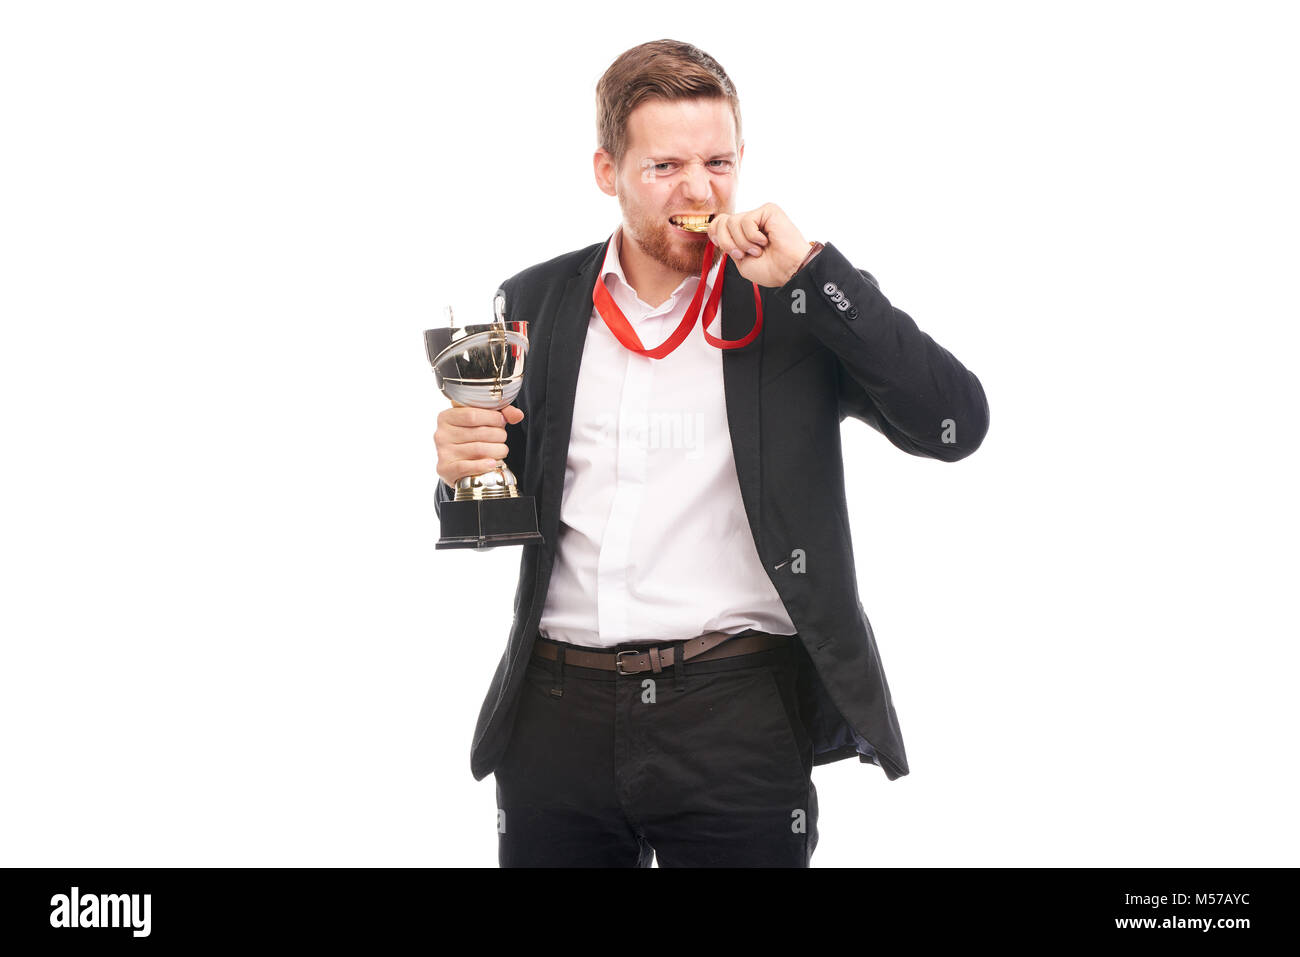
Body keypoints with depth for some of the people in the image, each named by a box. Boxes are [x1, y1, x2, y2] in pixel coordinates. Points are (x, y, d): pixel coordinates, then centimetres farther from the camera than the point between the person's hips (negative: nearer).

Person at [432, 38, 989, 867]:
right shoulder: (536, 305, 9)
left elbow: (956, 425, -12)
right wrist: (463, 472, -6)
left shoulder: (796, 303, 1)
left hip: (739, 714, -2)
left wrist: (810, 268, -15)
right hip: (559, 711, 3)